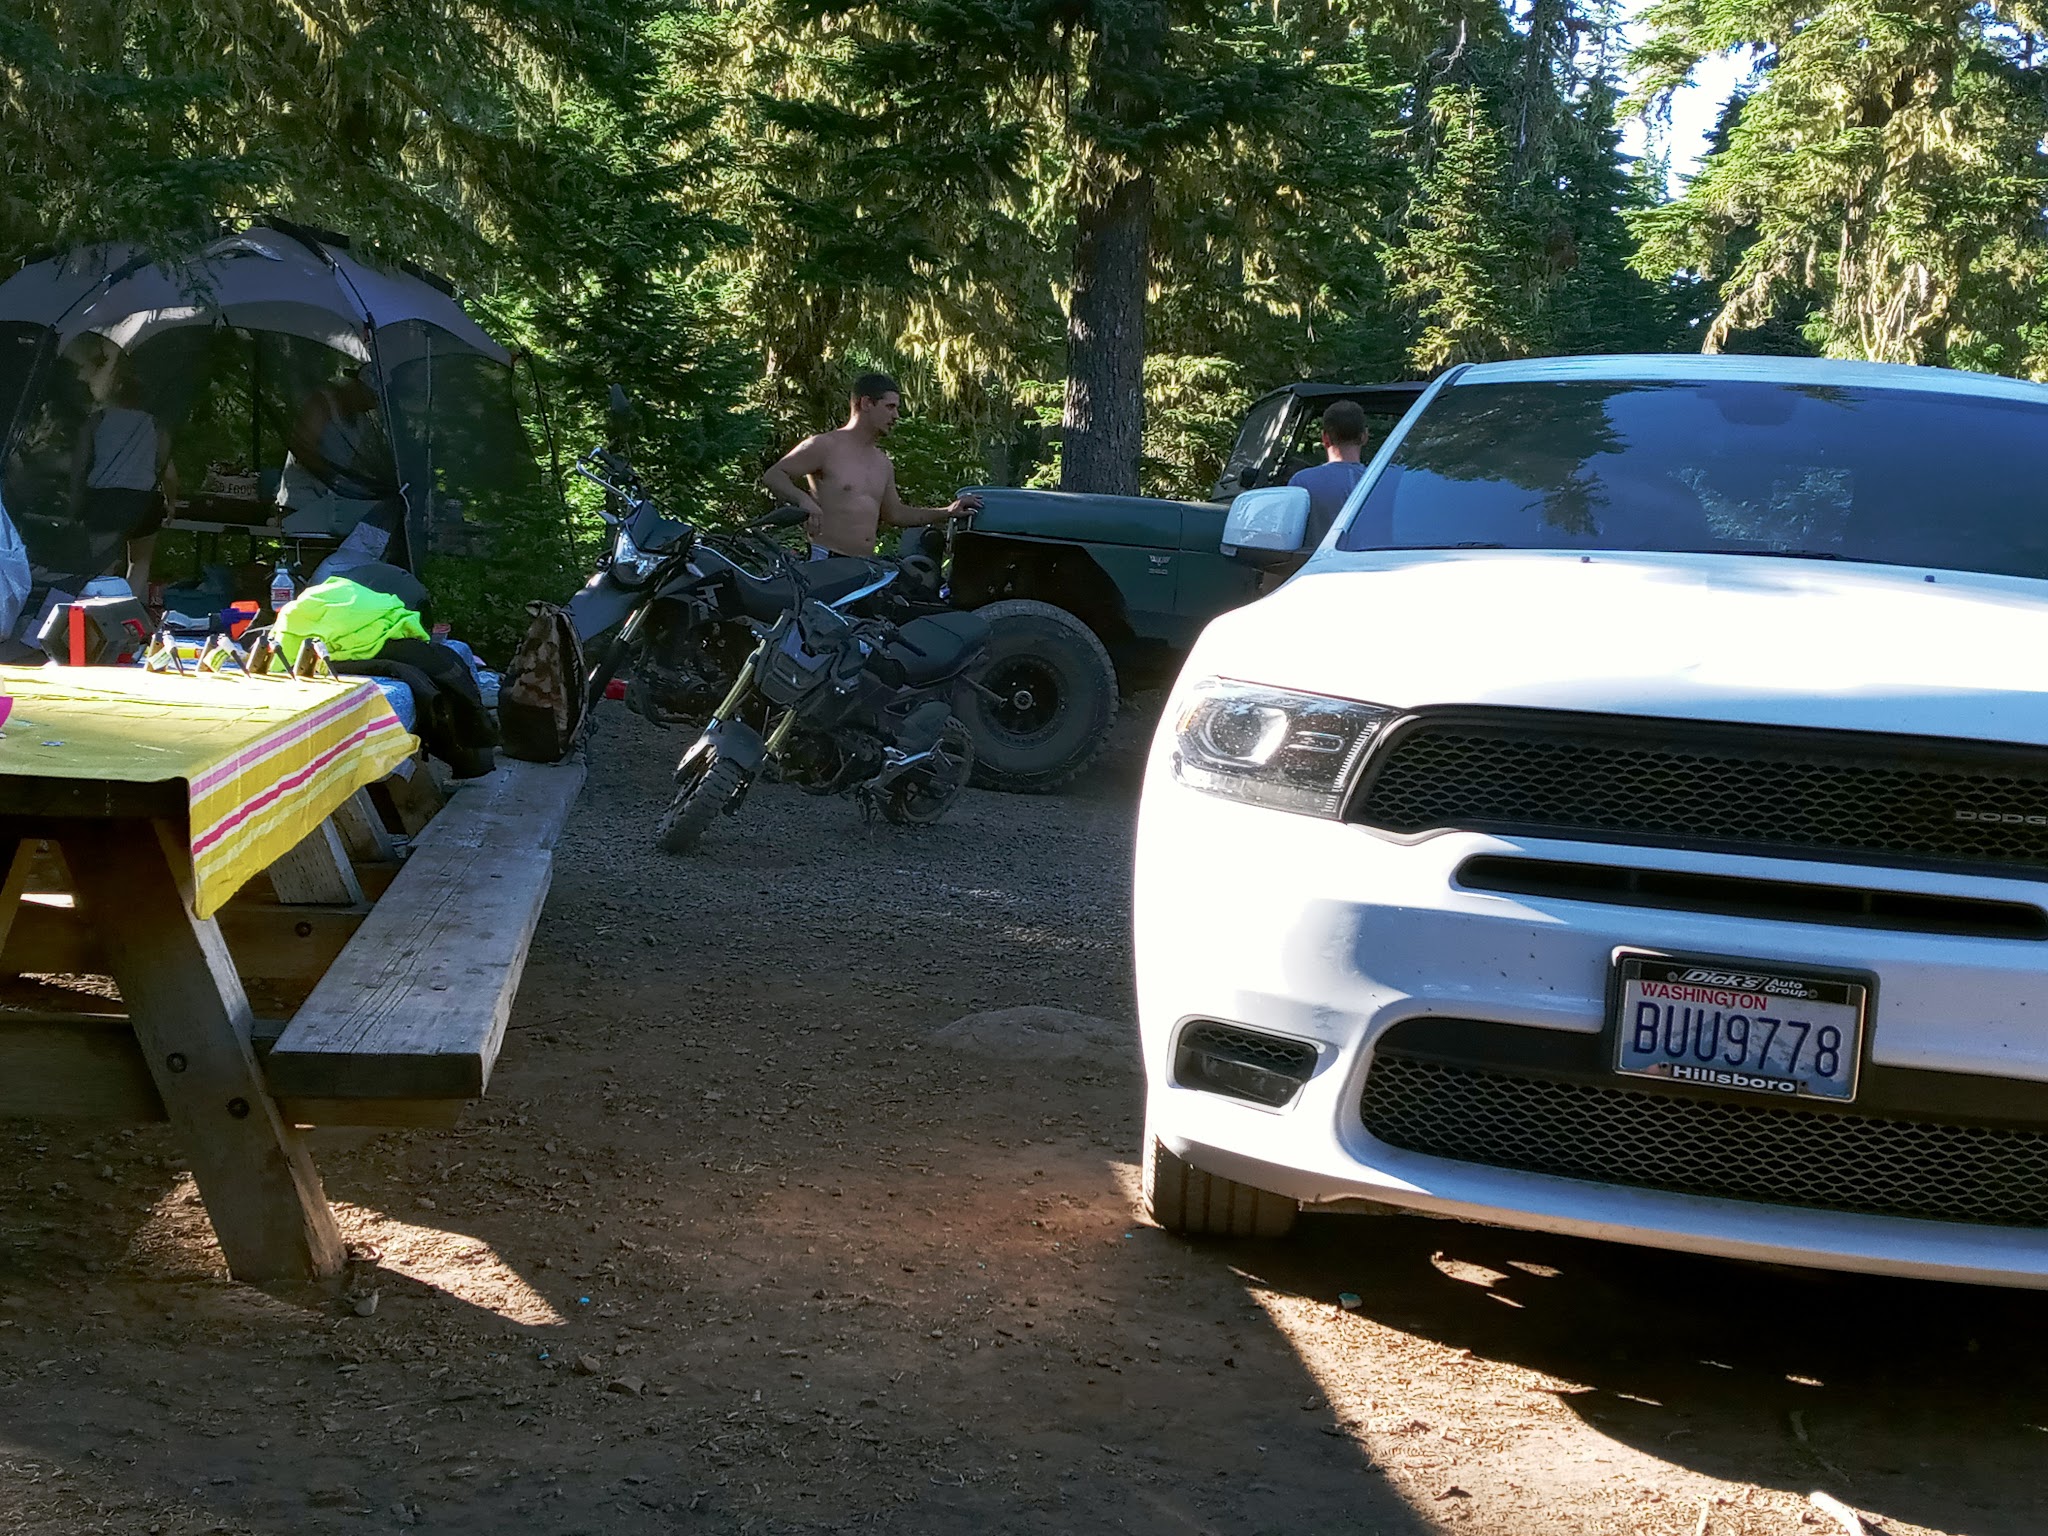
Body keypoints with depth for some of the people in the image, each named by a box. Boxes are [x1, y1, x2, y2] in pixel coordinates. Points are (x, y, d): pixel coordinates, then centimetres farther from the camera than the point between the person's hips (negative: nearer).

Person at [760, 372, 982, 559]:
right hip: (826, 562, -7)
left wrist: (947, 512, 27)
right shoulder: (825, 446, -2)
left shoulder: (883, 464, 23)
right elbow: (772, 475, -5)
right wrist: (803, 500, -24)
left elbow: (894, 514, 32)